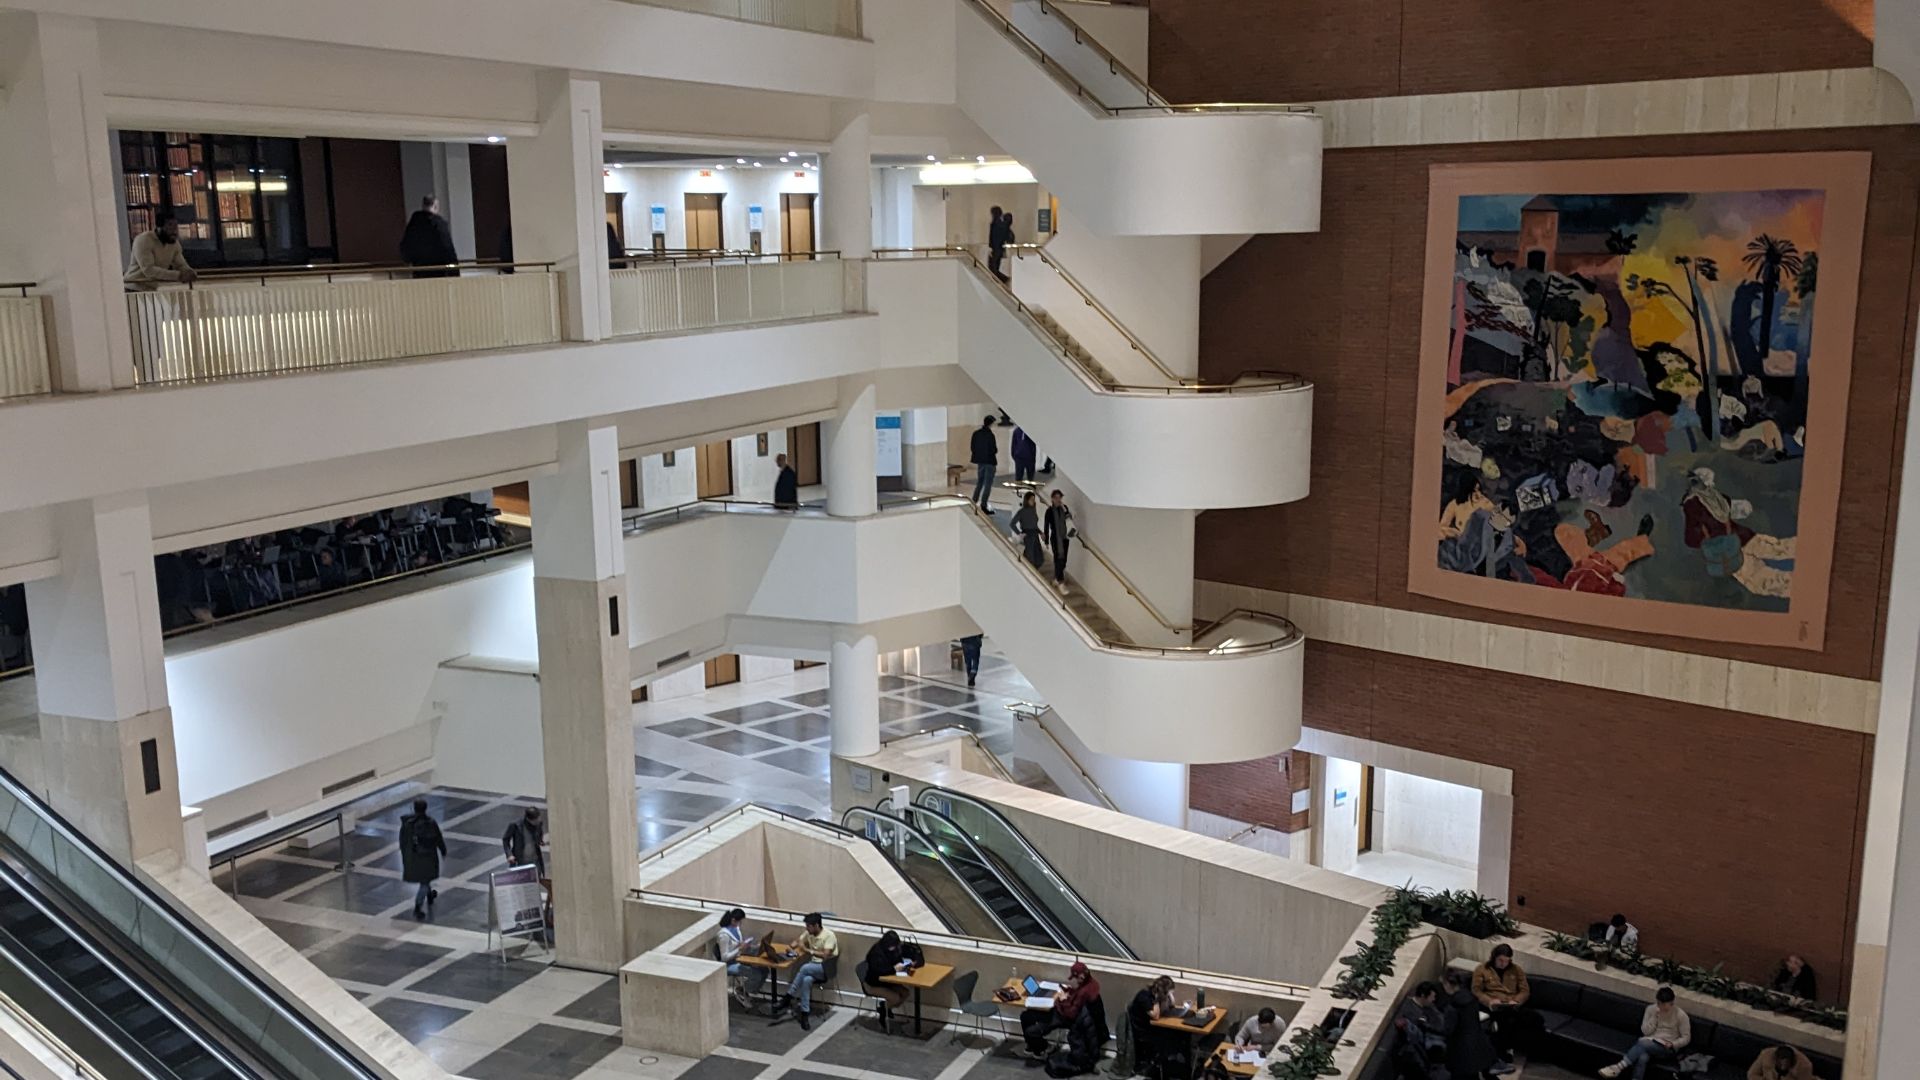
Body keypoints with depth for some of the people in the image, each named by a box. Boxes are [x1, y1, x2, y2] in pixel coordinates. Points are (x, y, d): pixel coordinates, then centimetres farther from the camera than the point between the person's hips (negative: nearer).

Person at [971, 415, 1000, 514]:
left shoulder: (976, 433, -2)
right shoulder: (990, 435, -20)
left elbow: (972, 447, 2)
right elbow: (994, 450, -20)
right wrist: (996, 450, 1)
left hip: (980, 460, 6)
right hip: (989, 461, -6)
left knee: (979, 482, 20)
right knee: (988, 484, 3)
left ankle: (974, 502, 22)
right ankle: (983, 505, 2)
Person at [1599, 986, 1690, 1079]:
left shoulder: (1680, 1015, -3)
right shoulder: (1651, 1009, 6)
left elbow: (1686, 1038, 1)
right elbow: (1645, 1031, 2)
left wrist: (1672, 1044, -15)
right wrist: (1655, 1016, -9)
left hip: (1667, 1049, -3)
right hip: (1650, 1042, 3)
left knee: (1643, 1043, -36)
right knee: (1643, 1058, -36)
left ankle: (1619, 1067, -39)